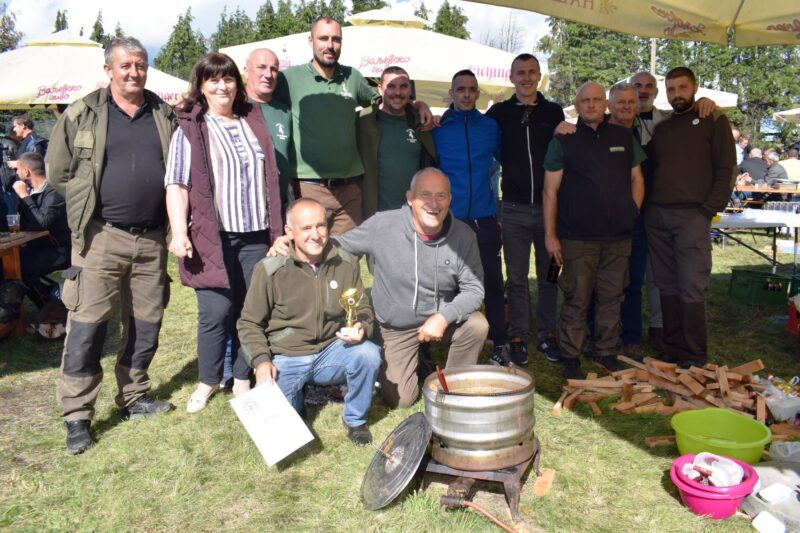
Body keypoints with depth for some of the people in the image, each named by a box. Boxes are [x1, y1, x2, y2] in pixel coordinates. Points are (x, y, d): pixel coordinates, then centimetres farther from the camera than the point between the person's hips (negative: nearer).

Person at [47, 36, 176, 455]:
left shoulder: (165, 115, 8)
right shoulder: (82, 115, 1)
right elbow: (57, 172, 5)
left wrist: (164, 208, 7)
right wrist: (89, 205, 4)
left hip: (152, 237, 3)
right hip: (101, 237, -3)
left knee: (146, 323, 11)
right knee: (87, 326, -3)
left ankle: (134, 397, 28)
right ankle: (77, 416, 8)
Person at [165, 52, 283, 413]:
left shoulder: (253, 122, 15)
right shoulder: (190, 127, 2)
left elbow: (271, 177, 20)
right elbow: (176, 183, -5)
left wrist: (277, 228, 16)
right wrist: (179, 233, -15)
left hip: (256, 234, 4)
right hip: (212, 235, -4)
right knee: (216, 312, -2)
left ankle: (242, 380, 22)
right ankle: (208, 381, 18)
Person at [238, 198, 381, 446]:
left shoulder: (346, 263, -5)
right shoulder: (269, 270, -12)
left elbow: (363, 309, 7)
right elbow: (249, 323, -2)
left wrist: (362, 328, -17)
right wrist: (261, 360, -18)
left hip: (331, 351, 2)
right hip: (285, 359, -1)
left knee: (369, 355, -26)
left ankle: (355, 418, 2)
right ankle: (296, 395, 20)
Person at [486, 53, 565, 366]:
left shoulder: (553, 112, 8)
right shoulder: (499, 112, 6)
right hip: (514, 208, -1)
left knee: (549, 277, 8)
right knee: (516, 278, 5)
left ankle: (547, 334, 21)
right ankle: (518, 337, 15)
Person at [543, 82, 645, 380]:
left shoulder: (624, 137, 13)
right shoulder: (563, 141, 2)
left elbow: (637, 179, 19)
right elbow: (550, 191, -1)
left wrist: (632, 212, 5)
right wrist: (550, 235, -7)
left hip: (619, 236, 4)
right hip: (578, 237, -4)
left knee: (612, 296, 10)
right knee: (576, 299, 0)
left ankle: (606, 353, 24)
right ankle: (570, 358, 11)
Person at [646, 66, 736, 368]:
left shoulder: (713, 121, 5)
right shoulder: (662, 127, 19)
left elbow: (726, 168, -2)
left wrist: (709, 209, -10)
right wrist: (646, 205, 8)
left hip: (692, 216, -5)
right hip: (657, 216, 5)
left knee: (692, 288, -7)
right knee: (668, 287, 7)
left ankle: (695, 356, 2)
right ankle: (672, 350, 16)